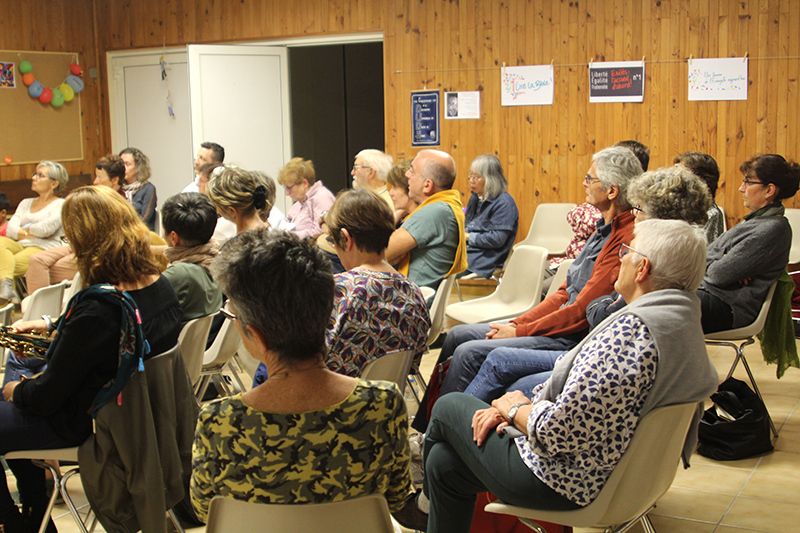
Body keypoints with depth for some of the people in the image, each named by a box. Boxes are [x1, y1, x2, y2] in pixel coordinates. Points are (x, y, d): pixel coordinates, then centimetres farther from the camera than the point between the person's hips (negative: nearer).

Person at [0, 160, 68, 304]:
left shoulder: (60, 205, 9)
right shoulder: (26, 203, 29)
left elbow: (45, 229, -8)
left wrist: (24, 230, 9)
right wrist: (31, 233, -6)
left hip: (44, 249, -5)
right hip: (20, 246, 5)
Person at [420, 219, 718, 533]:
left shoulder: (633, 329, -29)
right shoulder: (682, 319, 3)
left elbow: (559, 430, -30)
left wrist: (515, 409, -9)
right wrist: (525, 404, 1)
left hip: (569, 484, -9)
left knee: (448, 408, 13)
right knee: (444, 461, 18)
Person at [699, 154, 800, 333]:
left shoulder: (772, 229, -16)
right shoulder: (757, 219, 15)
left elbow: (720, 274, -20)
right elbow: (709, 252, 15)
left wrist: (709, 266, 2)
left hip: (728, 308, -9)